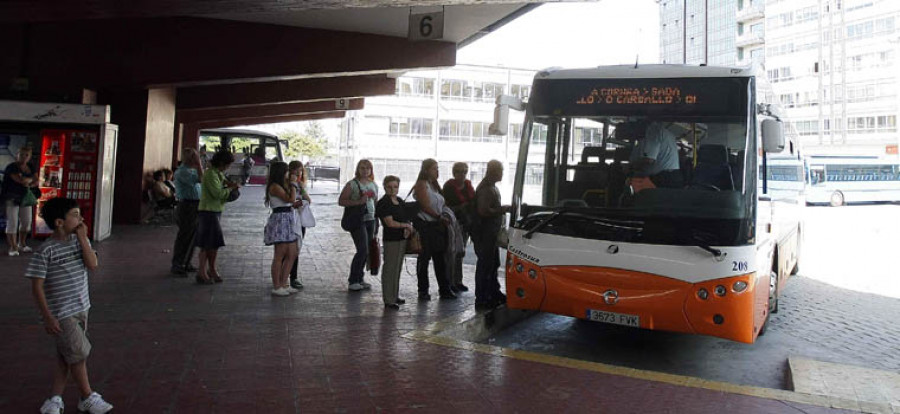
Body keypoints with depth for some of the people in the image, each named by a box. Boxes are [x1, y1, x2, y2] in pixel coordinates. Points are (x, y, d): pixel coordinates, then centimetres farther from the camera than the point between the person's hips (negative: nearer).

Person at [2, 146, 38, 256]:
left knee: (26, 221, 10)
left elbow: (36, 182, 6)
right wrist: (30, 179, -7)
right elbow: (20, 180, -26)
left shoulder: (31, 167, 8)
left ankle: (21, 244, 26)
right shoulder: (11, 167, -14)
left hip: (25, 197, 7)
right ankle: (13, 248, -3)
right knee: (12, 222, -6)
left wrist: (30, 184, -15)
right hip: (11, 198, -7)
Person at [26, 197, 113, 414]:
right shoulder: (45, 250, -15)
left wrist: (82, 237, -15)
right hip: (61, 313, -6)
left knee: (66, 356, 14)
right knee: (78, 354, 1)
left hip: (81, 307, 6)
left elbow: (93, 264, -12)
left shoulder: (80, 240, 1)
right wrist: (48, 317, -15)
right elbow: (37, 286, -13)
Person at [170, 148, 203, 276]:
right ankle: (176, 266, 1)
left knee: (192, 236, 14)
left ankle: (186, 264, 23)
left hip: (195, 206, 10)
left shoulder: (191, 170, 16)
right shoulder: (182, 171, -15)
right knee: (184, 237, -5)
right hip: (187, 206, -10)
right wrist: (198, 163, -19)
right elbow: (200, 179, -26)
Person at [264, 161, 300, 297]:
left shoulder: (281, 186, 19)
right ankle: (276, 287, 3)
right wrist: (292, 184, -7)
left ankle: (283, 284, 18)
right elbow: (290, 199, -18)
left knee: (292, 254, 10)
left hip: (287, 221, 10)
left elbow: (291, 203, 18)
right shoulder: (275, 187, -11)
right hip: (279, 220, -10)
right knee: (280, 255, -5)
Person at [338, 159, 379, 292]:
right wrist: (358, 202, -20)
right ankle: (353, 280, 0)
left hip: (370, 220, 6)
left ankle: (359, 279, 19)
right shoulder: (352, 184, -5)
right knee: (363, 250, -12)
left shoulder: (374, 185, 14)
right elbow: (341, 201, -9)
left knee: (366, 252, 7)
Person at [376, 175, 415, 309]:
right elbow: (390, 223, -18)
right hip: (391, 239, -8)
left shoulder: (400, 201, 12)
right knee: (390, 269, -4)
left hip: (402, 238, 8)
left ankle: (394, 296, 26)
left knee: (398, 268, 15)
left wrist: (408, 228, -6)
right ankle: (388, 300, 2)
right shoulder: (383, 203, -12)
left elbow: (407, 218, 15)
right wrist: (406, 225, -9)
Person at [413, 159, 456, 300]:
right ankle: (423, 290, 10)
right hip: (425, 225, -8)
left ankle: (444, 289, 13)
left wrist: (444, 218, 4)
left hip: (437, 225, 8)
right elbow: (425, 206, -16)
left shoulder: (435, 185, 17)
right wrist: (440, 217, -16)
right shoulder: (421, 185, -8)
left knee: (440, 258, 8)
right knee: (424, 258, 1)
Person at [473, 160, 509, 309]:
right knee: (485, 265, -5)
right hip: (484, 233, -11)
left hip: (491, 233, 11)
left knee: (493, 263, 19)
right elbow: (484, 211, -27)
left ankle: (494, 293, 32)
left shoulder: (491, 186, 17)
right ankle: (481, 299, 2)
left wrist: (502, 209, 13)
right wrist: (503, 209, -19)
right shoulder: (485, 188, -19)